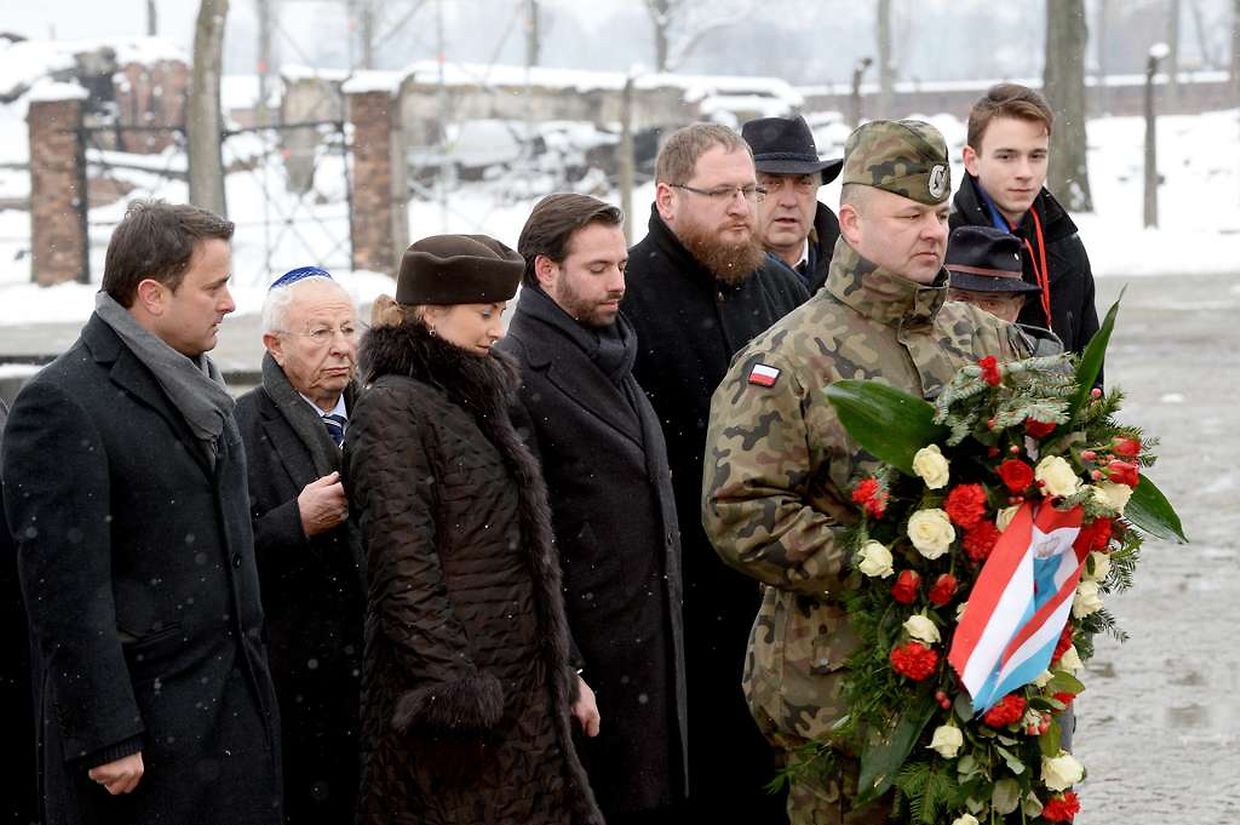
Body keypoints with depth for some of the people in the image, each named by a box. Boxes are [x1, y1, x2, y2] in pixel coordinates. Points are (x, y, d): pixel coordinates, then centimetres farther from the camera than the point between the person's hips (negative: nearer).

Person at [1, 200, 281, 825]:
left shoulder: (198, 389, 14)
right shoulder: (62, 405, -13)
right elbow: (67, 590, -17)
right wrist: (107, 739, -19)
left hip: (238, 704, 8)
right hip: (144, 727, -8)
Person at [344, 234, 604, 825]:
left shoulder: (474, 401, 17)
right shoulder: (393, 408, -10)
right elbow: (404, 571, -17)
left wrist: (563, 676, 19)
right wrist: (454, 696, -20)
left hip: (521, 694, 8)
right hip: (458, 694, -8)